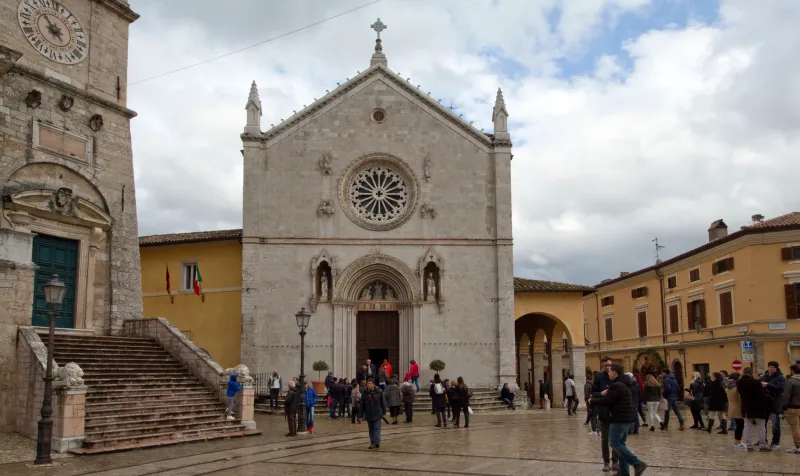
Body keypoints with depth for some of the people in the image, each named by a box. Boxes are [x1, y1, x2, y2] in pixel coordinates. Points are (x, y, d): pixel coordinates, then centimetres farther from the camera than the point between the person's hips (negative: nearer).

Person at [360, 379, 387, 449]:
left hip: (377, 414, -3)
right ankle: (373, 443, 16)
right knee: (371, 429, 9)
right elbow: (362, 405, 6)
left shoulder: (379, 392, -5)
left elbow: (383, 403, 2)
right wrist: (361, 415, 5)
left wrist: (384, 412, 4)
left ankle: (376, 442, -13)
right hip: (369, 414, 3)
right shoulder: (365, 393, 2)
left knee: (377, 428, -8)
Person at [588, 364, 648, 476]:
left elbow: (606, 401, -18)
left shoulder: (616, 386, -18)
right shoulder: (624, 384, 15)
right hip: (626, 417, 10)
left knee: (615, 443, -7)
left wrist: (592, 401, -4)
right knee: (620, 443, 12)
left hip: (620, 418, -10)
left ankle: (637, 464, -11)